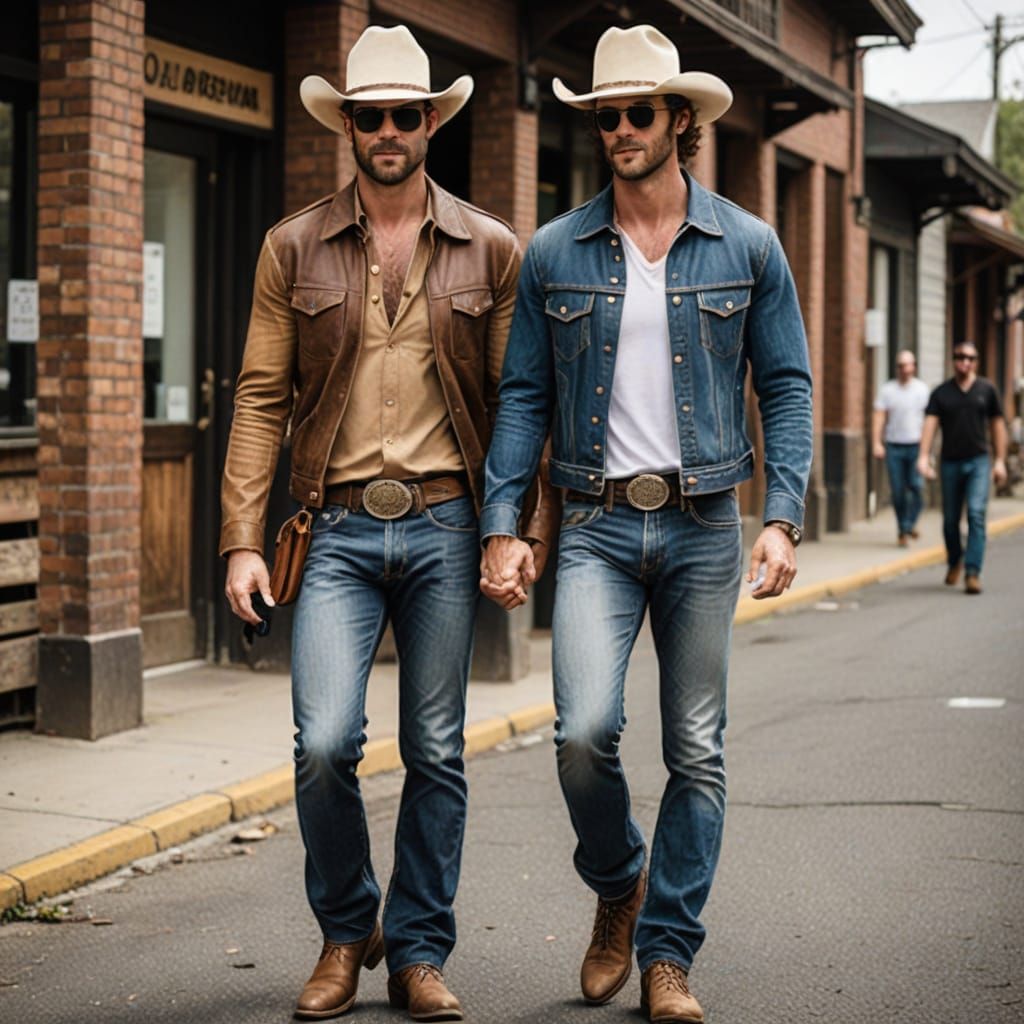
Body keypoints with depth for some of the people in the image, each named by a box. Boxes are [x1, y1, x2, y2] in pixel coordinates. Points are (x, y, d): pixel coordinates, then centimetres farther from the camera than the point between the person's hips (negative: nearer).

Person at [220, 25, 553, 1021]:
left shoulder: (490, 249, 6)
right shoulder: (294, 248, 7)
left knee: (436, 753, 5)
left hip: (444, 526, 1)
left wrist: (524, 530, -2)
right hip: (338, 528, 0)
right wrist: (243, 540, -2)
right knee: (324, 743, -11)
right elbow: (260, 399, 5)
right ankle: (345, 933, 13)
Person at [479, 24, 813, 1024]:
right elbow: (522, 396, 6)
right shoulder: (553, 253, 5)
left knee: (696, 753, 4)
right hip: (597, 527, 0)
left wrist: (782, 518, -7)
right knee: (584, 730, -15)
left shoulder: (746, 246, 3)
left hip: (703, 527, 1)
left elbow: (786, 386, 5)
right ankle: (617, 887, 15)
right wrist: (500, 525, -2)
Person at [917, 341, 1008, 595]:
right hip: (950, 462, 1)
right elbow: (930, 423, -5)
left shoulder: (987, 390, 5)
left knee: (976, 514, -15)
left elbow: (997, 425, 10)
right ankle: (954, 562, 35)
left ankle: (972, 573, -17)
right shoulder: (941, 393, 4)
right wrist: (924, 456, -19)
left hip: (978, 462, -1)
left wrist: (1000, 461, 5)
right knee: (951, 519, 9)